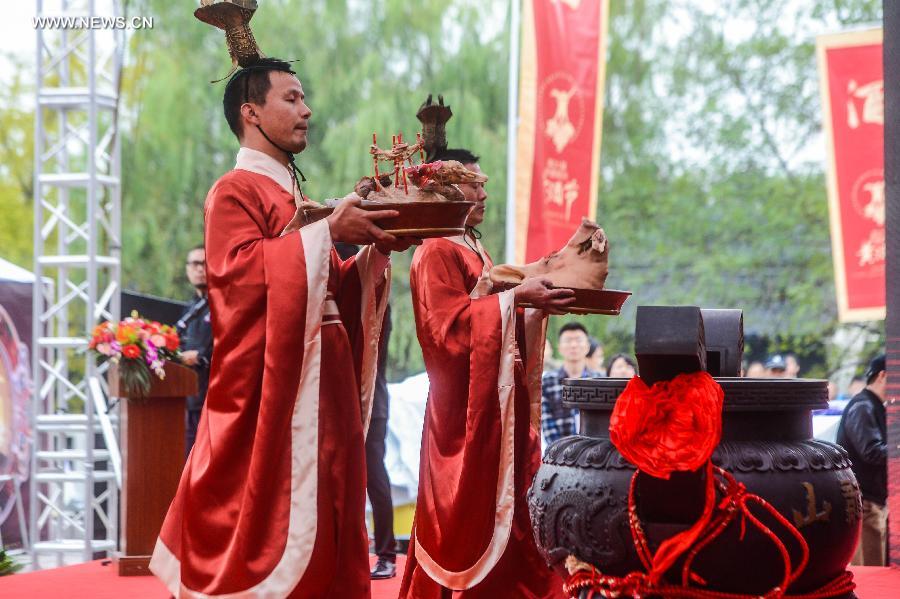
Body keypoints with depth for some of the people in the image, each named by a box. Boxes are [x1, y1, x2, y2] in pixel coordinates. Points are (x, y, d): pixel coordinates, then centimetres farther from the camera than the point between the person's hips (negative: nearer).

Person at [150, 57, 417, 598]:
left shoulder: (295, 198, 22)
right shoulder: (235, 192, -4)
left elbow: (336, 290, 21)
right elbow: (241, 266, -21)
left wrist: (375, 249, 5)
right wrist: (327, 231, -20)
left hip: (323, 384, 9)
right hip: (269, 386, -8)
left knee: (320, 519, 6)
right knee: (266, 526, -9)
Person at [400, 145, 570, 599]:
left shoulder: (474, 250, 19)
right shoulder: (436, 253, -10)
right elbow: (449, 324, -20)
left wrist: (535, 307, 5)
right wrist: (516, 297, -23)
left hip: (494, 403, 9)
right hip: (466, 407, -9)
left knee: (495, 503, 7)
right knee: (471, 509, -8)